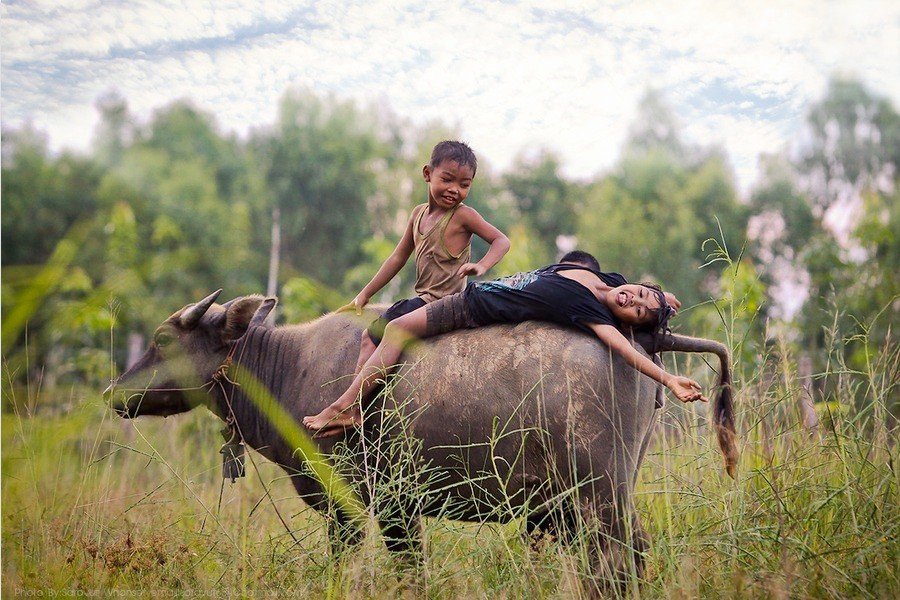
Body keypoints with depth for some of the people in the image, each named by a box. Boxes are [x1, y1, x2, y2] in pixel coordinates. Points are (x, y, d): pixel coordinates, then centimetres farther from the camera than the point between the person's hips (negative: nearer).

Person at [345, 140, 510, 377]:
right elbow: (398, 257, 17)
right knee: (369, 335, 11)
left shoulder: (463, 215, -10)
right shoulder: (419, 213, 11)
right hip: (423, 299, 8)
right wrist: (365, 294, 19)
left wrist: (481, 266, -31)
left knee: (371, 337, -11)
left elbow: (502, 241, -11)